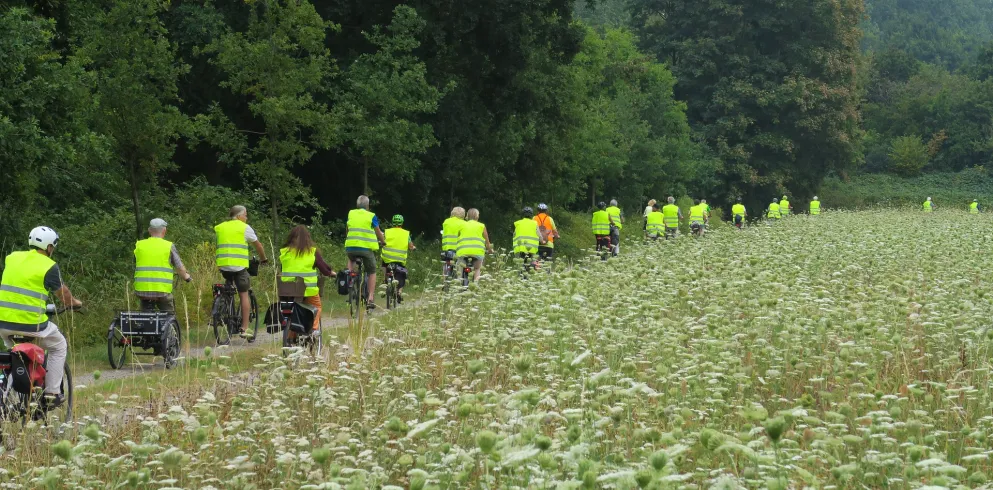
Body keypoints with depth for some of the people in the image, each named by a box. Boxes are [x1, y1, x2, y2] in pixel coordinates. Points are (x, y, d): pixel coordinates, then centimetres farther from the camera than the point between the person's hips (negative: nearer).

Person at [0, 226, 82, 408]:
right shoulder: (49, 266, -5)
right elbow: (62, 293, 4)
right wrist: (74, 303, 26)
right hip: (30, 323, -5)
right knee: (59, 346, 18)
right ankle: (51, 394, 11)